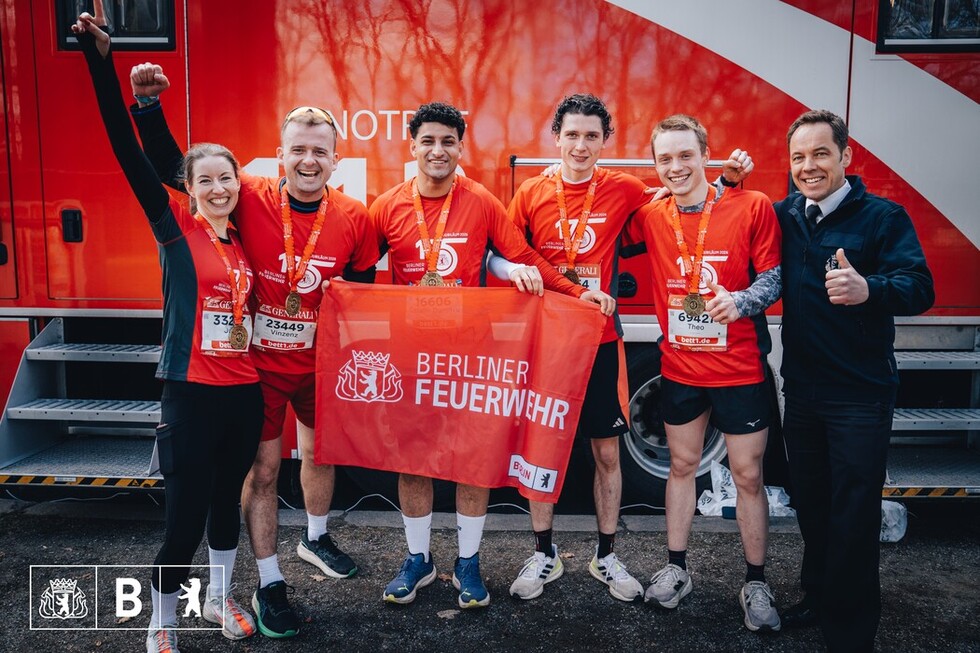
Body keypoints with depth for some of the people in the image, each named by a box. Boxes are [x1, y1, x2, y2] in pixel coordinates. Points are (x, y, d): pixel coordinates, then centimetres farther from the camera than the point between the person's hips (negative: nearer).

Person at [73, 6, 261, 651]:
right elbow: (130, 152, -17)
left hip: (244, 392, 5)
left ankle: (221, 599, 39)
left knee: (228, 500, 19)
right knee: (185, 516, 1)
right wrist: (101, 59, -23)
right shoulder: (176, 227, -6)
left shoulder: (243, 243, 8)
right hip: (192, 392, -5)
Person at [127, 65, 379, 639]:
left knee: (321, 450, 21)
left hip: (319, 362, 3)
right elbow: (173, 167, -8)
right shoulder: (251, 198, -14)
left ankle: (316, 538, 48)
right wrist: (149, 105, -21)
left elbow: (363, 291, 3)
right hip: (259, 360, -3)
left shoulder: (354, 218, -9)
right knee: (263, 468, 4)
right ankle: (269, 585, 21)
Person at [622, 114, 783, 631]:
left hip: (740, 370, -3)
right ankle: (676, 569, 31)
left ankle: (756, 584, 24)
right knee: (681, 465, 16)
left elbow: (774, 277, -7)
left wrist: (739, 301, -25)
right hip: (680, 369, 3)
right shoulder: (650, 217, -1)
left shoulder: (752, 206, -9)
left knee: (748, 475, 6)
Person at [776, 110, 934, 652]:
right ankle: (817, 597, 36)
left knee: (853, 514, 1)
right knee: (809, 503, 17)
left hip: (860, 394, -4)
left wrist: (867, 289, -42)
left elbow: (918, 287, -20)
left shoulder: (883, 216, -9)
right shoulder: (783, 216, 5)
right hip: (801, 387, 5)